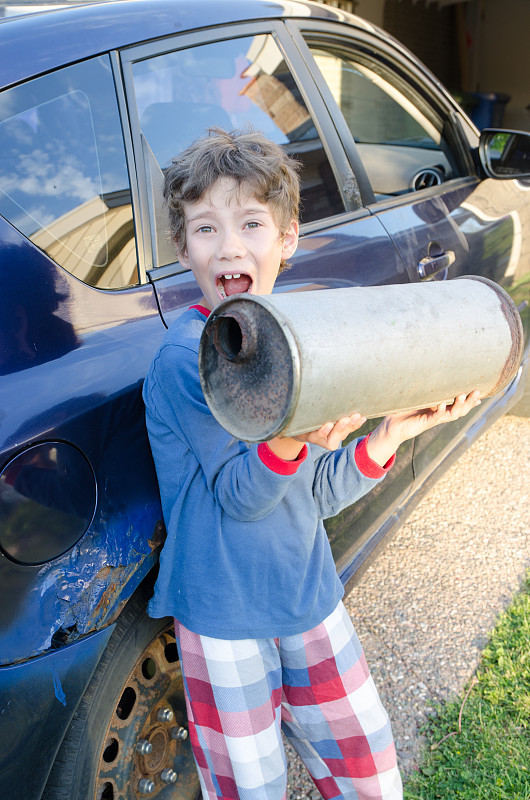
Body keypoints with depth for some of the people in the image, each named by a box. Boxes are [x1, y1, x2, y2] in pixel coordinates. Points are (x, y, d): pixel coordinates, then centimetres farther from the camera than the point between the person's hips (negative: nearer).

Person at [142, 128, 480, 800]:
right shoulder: (183, 358, -19)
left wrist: (392, 434, -12)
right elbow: (239, 497, -20)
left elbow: (319, 494, 2)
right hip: (225, 612, -5)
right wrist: (286, 441, -39)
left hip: (310, 595, 6)